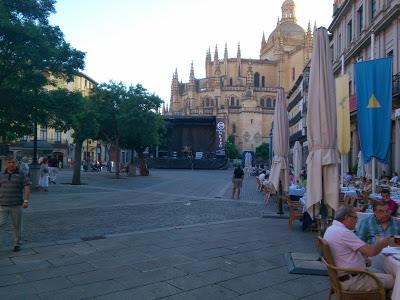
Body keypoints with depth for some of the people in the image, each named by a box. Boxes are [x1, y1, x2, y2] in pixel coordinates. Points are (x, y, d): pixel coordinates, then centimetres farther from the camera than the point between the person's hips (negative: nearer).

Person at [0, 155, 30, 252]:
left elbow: (26, 188, -8)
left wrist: (26, 201, -19)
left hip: (16, 205, -2)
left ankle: (17, 244, 23)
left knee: (17, 226, 8)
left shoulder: (22, 175, -1)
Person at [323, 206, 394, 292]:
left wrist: (362, 259, 9)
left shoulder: (330, 229, 7)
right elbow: (371, 251, -21)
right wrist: (381, 243, -1)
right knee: (391, 279, -1)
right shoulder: (344, 232, -23)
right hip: (350, 281, -10)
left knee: (377, 271, 23)